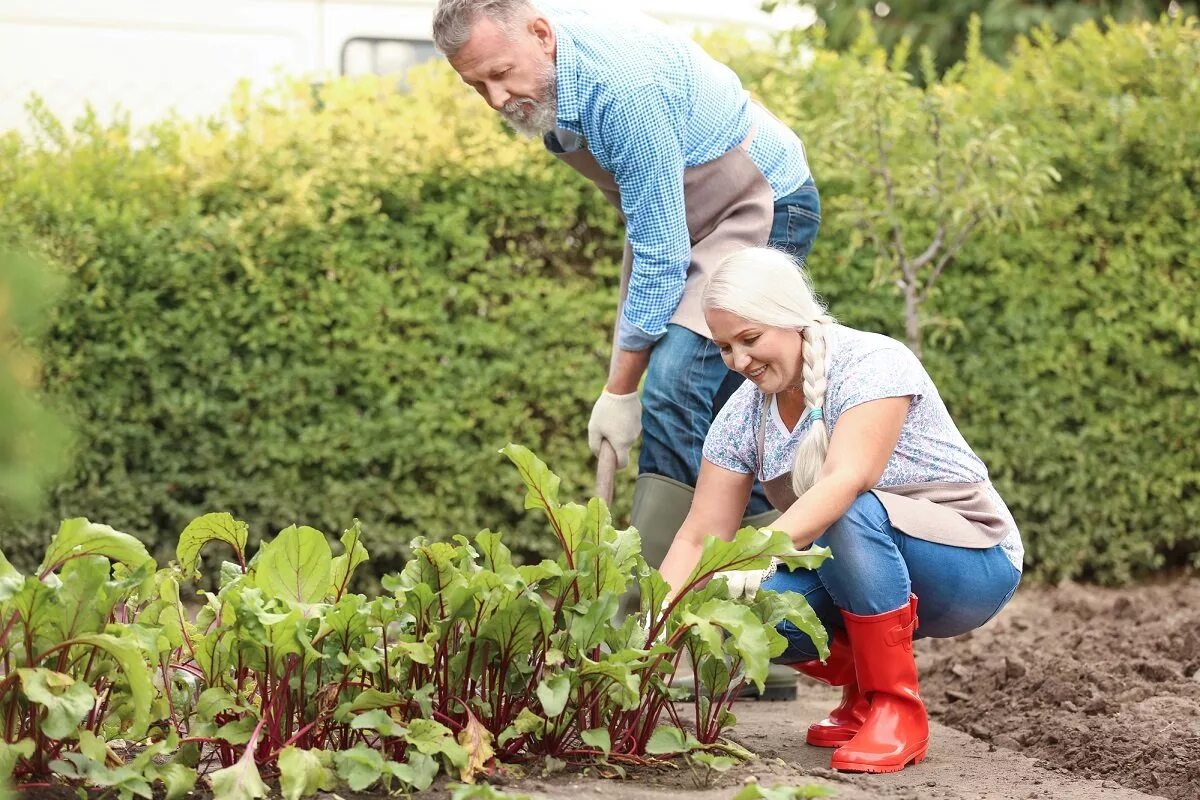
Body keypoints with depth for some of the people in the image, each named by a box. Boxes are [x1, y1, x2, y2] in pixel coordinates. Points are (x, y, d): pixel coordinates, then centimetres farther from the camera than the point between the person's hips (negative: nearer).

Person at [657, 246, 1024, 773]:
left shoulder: (873, 364, -21)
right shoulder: (743, 415, -4)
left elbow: (847, 483, -38)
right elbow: (699, 538, -7)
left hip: (970, 566, -6)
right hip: (852, 575, 6)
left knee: (851, 517, -37)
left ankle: (897, 709, -20)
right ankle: (861, 687, 5)